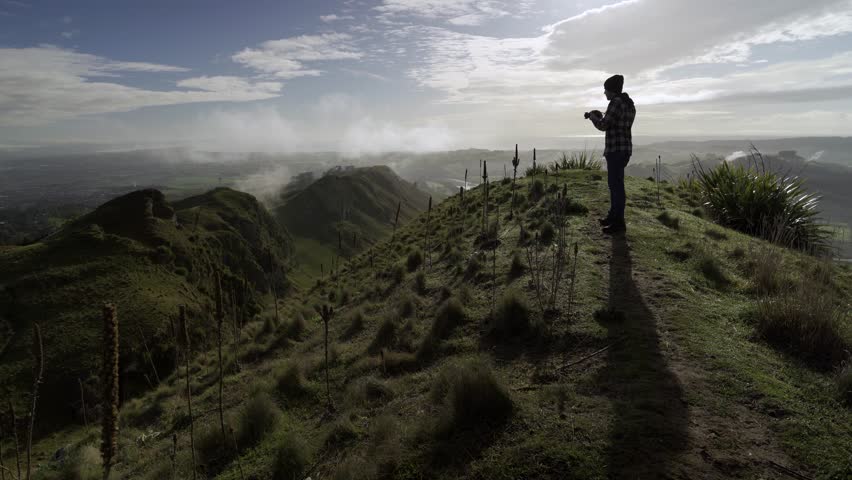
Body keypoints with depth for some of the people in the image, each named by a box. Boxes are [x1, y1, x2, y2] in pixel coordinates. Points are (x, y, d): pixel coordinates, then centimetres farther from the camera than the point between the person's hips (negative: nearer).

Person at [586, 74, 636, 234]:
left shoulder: (616, 102, -14)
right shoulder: (628, 103, 16)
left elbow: (603, 126, -16)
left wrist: (593, 117, 2)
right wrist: (601, 118, 20)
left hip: (616, 149, -10)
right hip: (624, 148, 10)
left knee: (616, 184, -7)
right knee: (614, 183, 19)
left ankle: (619, 223, -4)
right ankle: (613, 216, 30)